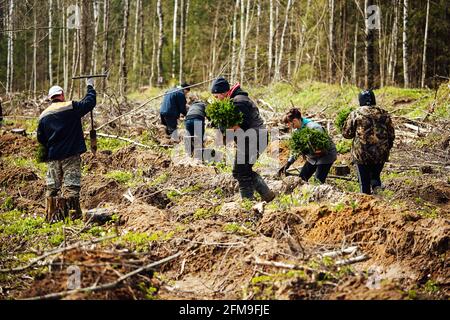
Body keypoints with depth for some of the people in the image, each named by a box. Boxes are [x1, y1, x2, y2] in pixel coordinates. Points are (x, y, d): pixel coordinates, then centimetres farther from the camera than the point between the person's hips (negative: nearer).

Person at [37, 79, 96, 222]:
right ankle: (73, 214, -7)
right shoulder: (72, 107, -6)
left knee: (52, 187, 9)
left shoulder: (43, 115, 7)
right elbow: (90, 102, 3)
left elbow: (40, 138, 12)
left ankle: (51, 215, 11)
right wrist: (90, 87, 19)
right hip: (71, 155, -4)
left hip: (53, 157, 4)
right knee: (71, 185, -3)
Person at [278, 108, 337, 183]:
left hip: (326, 155, -8)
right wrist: (288, 164, 1)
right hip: (313, 157, 8)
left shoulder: (314, 128, -27)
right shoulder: (297, 130, -1)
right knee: (301, 179, 1)